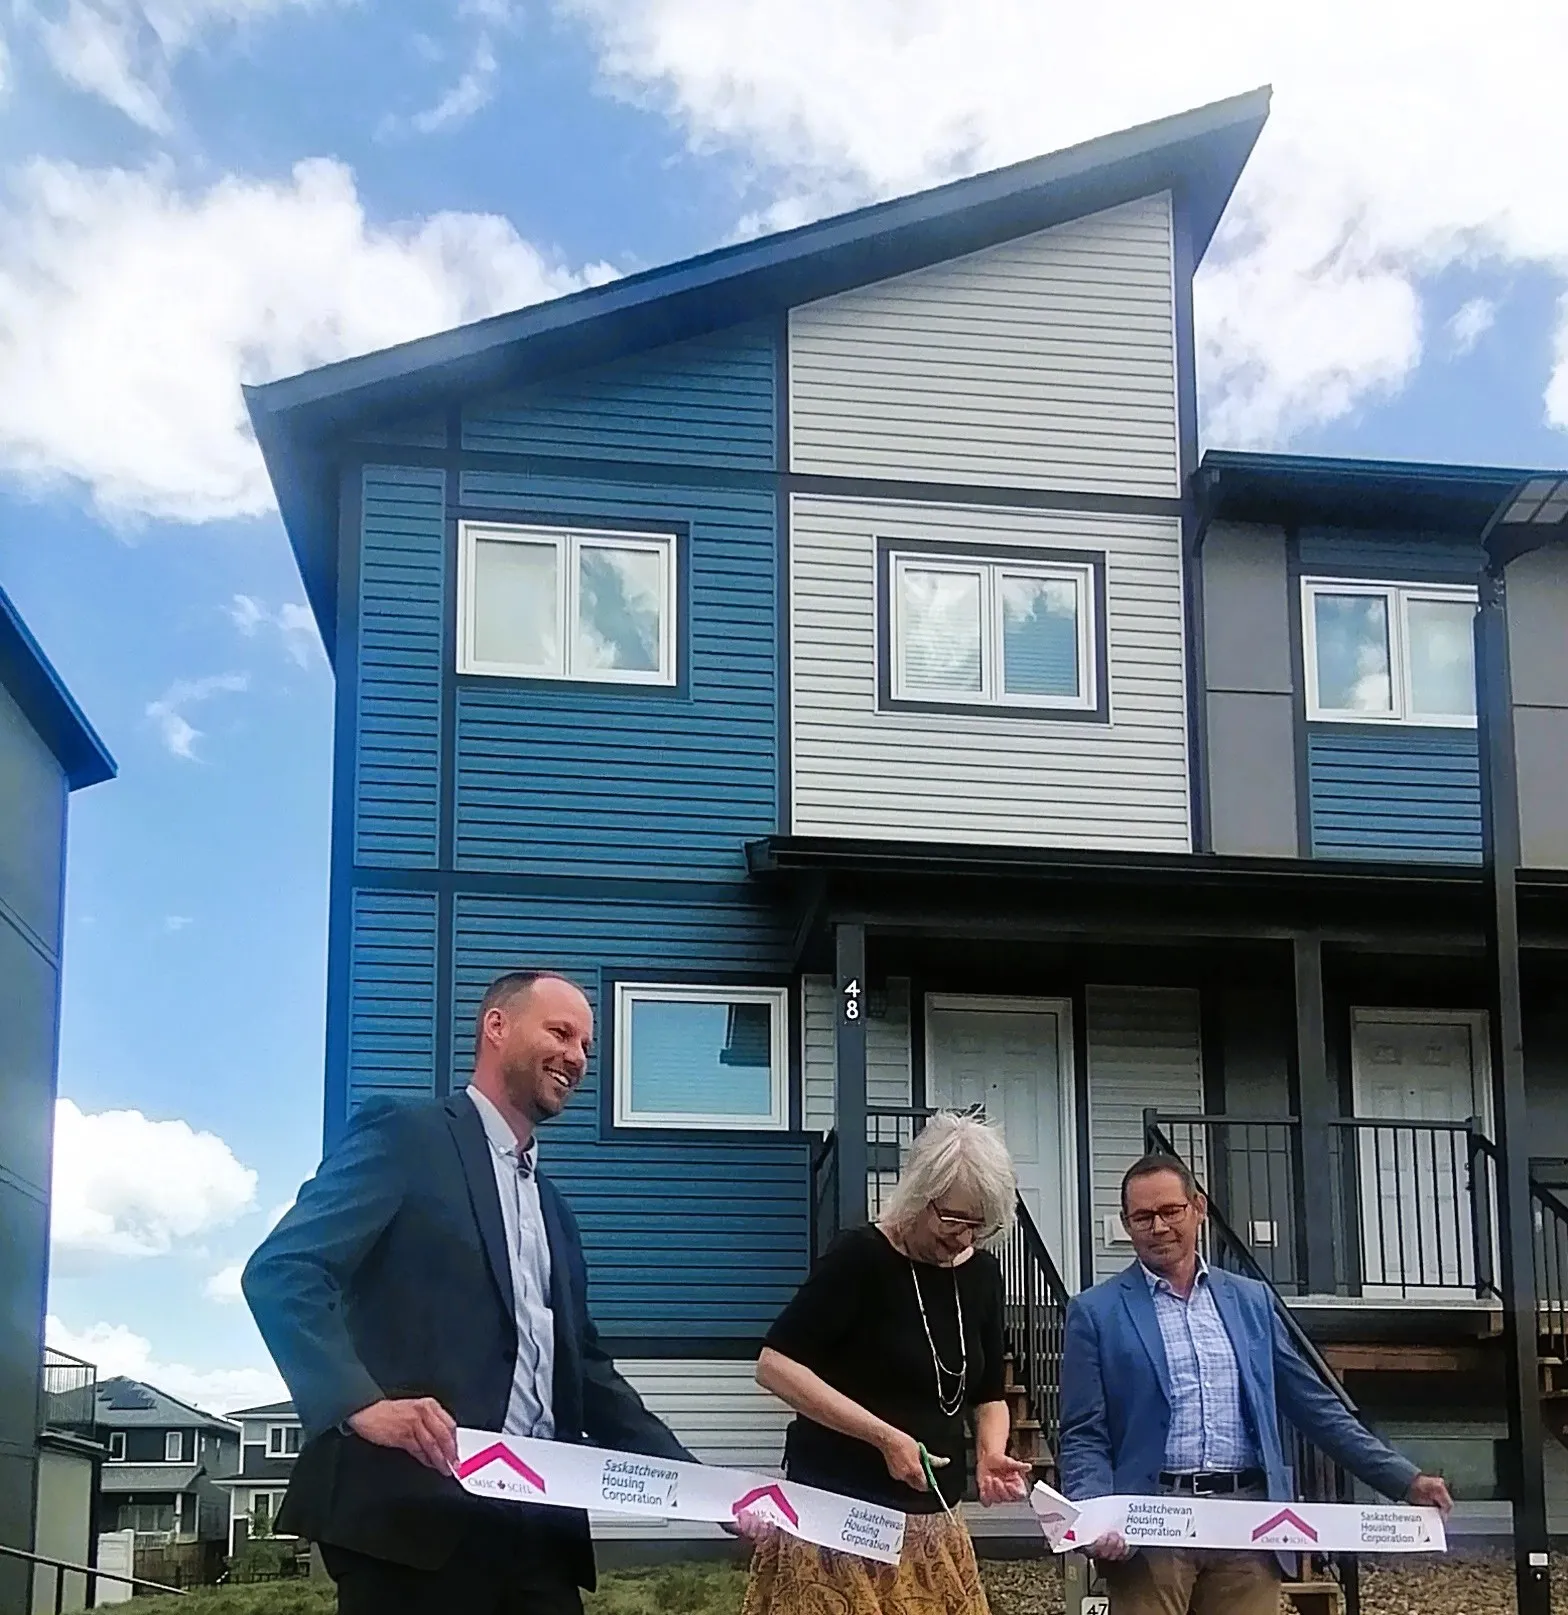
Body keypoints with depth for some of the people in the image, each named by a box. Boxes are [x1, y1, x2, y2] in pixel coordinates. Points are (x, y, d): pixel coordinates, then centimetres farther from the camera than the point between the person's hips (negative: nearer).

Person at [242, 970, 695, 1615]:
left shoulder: (551, 1208, 26)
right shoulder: (404, 1136, 1)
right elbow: (279, 1272, -10)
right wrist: (361, 1402, -25)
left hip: (537, 1523, 7)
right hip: (413, 1509, -7)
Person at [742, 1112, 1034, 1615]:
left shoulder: (981, 1273, 6)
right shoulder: (860, 1258, -12)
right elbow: (774, 1366, -17)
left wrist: (991, 1454, -5)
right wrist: (885, 1436, -21)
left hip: (933, 1523, 6)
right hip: (839, 1514, -6)